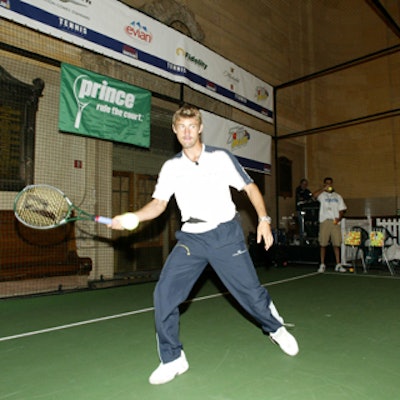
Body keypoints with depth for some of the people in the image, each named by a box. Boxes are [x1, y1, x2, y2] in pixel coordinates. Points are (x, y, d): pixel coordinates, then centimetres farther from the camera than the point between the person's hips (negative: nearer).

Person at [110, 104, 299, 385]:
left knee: (250, 290, 4)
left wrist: (264, 219, -6)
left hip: (226, 234, -2)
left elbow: (250, 187, 5)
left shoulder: (221, 158, -1)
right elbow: (159, 204, 3)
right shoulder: (170, 167, 6)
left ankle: (276, 329, 39)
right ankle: (173, 360, 12)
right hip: (191, 239, 3)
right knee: (164, 294, -9)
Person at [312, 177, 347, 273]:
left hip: (335, 222, 3)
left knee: (336, 244, 1)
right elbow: (314, 195, -17)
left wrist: (339, 218, -2)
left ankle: (338, 265, 9)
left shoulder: (337, 196, 18)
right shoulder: (322, 195, 7)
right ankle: (322, 264, 7)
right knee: (323, 244, -1)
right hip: (325, 221, -2)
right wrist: (324, 188, -22)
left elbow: (342, 209, 15)